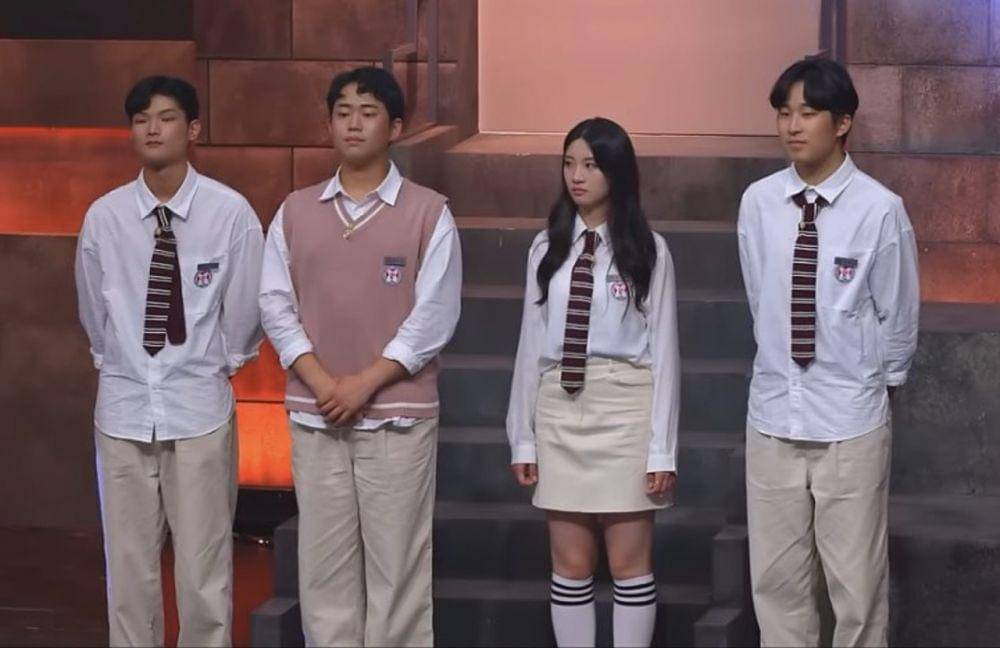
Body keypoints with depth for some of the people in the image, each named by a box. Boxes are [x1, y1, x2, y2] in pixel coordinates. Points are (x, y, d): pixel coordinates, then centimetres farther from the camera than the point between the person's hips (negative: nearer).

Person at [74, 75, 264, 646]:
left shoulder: (230, 213, -8)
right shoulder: (104, 217, -2)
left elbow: (245, 310, 4)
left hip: (199, 407, -2)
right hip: (124, 406, 2)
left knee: (205, 571, 1)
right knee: (129, 569, 7)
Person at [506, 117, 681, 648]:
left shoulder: (647, 250, -3)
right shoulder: (547, 248, 7)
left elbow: (663, 349, -3)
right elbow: (531, 344, 10)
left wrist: (662, 448, -7)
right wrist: (522, 437, 8)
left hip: (625, 405, -3)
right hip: (559, 407, 3)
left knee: (630, 562, 2)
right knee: (571, 564, 7)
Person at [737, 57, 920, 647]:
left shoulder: (880, 210, -13)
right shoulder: (759, 203, -2)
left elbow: (899, 315, -1)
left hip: (851, 424, -3)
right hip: (774, 417, 3)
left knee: (858, 580, 5)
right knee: (776, 579, 11)